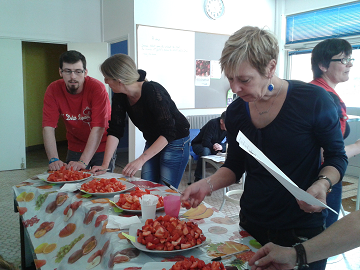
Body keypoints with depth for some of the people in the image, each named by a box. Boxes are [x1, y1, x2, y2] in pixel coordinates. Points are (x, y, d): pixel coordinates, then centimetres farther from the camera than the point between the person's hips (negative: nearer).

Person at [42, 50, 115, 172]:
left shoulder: (97, 88, -24)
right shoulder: (53, 90, -13)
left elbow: (98, 127, -29)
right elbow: (48, 126, -16)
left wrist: (83, 162, -35)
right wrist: (54, 159, -28)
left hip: (101, 147, -3)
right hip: (75, 147, 3)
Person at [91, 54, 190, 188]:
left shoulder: (153, 91, -28)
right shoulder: (120, 96, -6)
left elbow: (168, 132, -30)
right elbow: (114, 131, -6)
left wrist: (141, 159, -36)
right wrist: (105, 164, -14)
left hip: (175, 142, -7)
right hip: (152, 142, 7)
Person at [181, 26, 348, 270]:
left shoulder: (314, 100, -16)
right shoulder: (236, 112, -4)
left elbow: (337, 157, -4)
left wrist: (322, 184, -24)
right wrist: (208, 184, -11)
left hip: (302, 231, -3)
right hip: (252, 227, 4)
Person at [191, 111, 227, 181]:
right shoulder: (213, 124, -29)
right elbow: (205, 142, -29)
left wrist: (222, 147, -36)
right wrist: (213, 147, -44)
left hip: (215, 144, 5)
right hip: (199, 144, -5)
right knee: (205, 151, -41)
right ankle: (198, 178, -27)